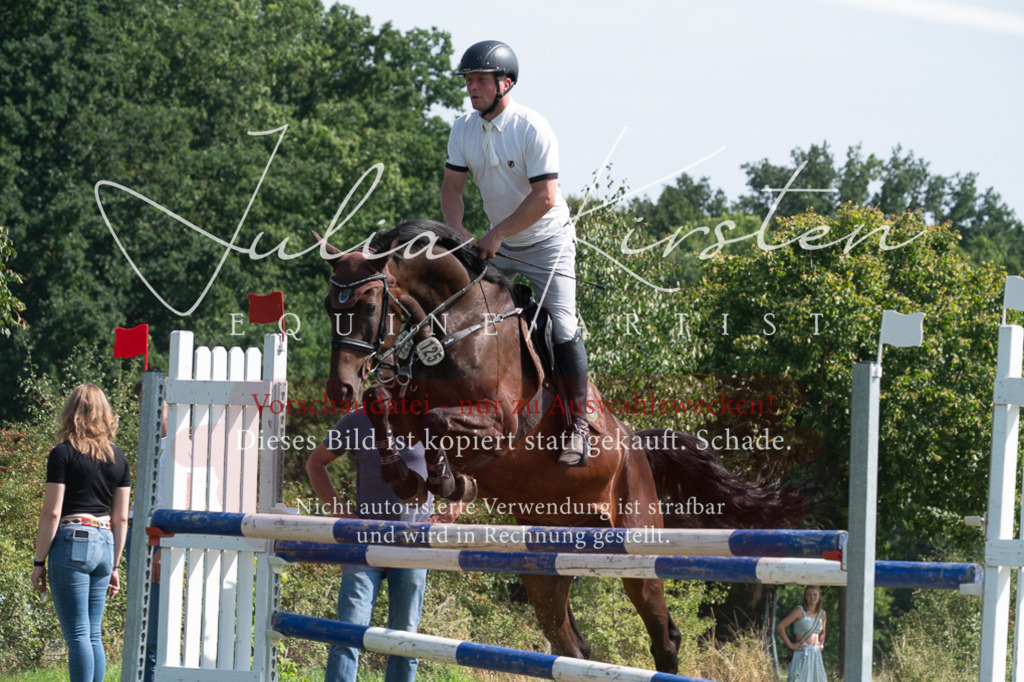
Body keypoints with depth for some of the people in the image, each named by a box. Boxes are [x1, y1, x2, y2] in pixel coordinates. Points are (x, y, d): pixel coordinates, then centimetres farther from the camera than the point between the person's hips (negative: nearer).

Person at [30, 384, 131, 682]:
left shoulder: (63, 453, -4)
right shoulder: (118, 458, 11)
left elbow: (51, 513, -8)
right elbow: (121, 518, 13)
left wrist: (39, 561, -2)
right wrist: (114, 565, 19)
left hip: (72, 544, -5)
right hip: (104, 544, 5)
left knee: (78, 634, -7)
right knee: (93, 635, 11)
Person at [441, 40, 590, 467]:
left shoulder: (533, 129, -22)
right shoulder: (464, 130, -3)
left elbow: (545, 197, -26)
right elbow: (452, 187, 1)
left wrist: (497, 233, -26)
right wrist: (457, 232, -18)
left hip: (547, 243, -6)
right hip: (498, 246, 6)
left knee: (562, 328, -14)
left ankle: (577, 427, -8)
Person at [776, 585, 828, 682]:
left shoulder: (822, 613, 12)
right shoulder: (800, 611, -6)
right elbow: (779, 627, -12)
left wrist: (821, 644, 15)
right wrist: (790, 645, -10)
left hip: (816, 655, 7)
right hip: (802, 654, -6)